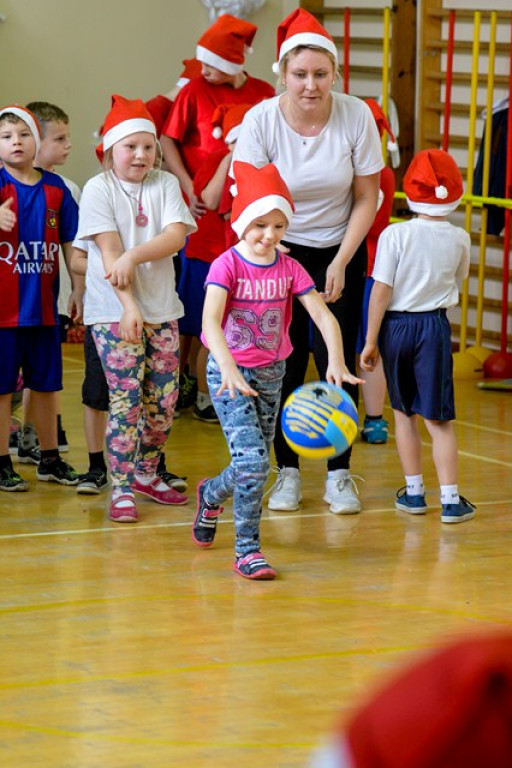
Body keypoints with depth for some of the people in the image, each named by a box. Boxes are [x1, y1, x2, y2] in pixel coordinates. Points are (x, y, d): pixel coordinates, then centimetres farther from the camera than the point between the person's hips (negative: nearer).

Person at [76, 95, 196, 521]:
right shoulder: (99, 189, -5)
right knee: (126, 398, -9)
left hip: (162, 309, 4)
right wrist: (128, 305, -21)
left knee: (163, 399, 6)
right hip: (114, 311, -4)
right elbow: (109, 251, -13)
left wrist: (134, 256, -23)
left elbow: (177, 235, -9)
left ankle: (146, 473, 25)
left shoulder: (165, 184, 5)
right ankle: (122, 489, -4)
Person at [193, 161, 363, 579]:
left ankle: (210, 495, 46)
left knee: (254, 463, 14)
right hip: (230, 373, -5)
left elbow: (323, 315, -9)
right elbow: (211, 319, -29)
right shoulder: (227, 265, -15)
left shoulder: (289, 269, -2)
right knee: (252, 460, -17)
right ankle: (247, 550, -7)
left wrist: (336, 360, -27)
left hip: (272, 373, 5)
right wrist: (228, 367, -45)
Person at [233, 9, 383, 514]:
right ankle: (287, 472, 10)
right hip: (280, 251, 0)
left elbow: (367, 198, -5)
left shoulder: (357, 117, -15)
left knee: (336, 359, -5)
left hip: (339, 251, 0)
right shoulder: (261, 120, -16)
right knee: (284, 364, -2)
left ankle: (339, 473, 6)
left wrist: (341, 264, -10)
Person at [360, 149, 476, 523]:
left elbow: (381, 291, -11)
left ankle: (414, 492, 21)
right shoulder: (459, 239, -4)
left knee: (404, 411, 15)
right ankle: (451, 499, -2)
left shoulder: (395, 235, -12)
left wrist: (371, 341, -6)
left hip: (396, 325, 0)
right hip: (434, 327, 0)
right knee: (439, 418, 3)